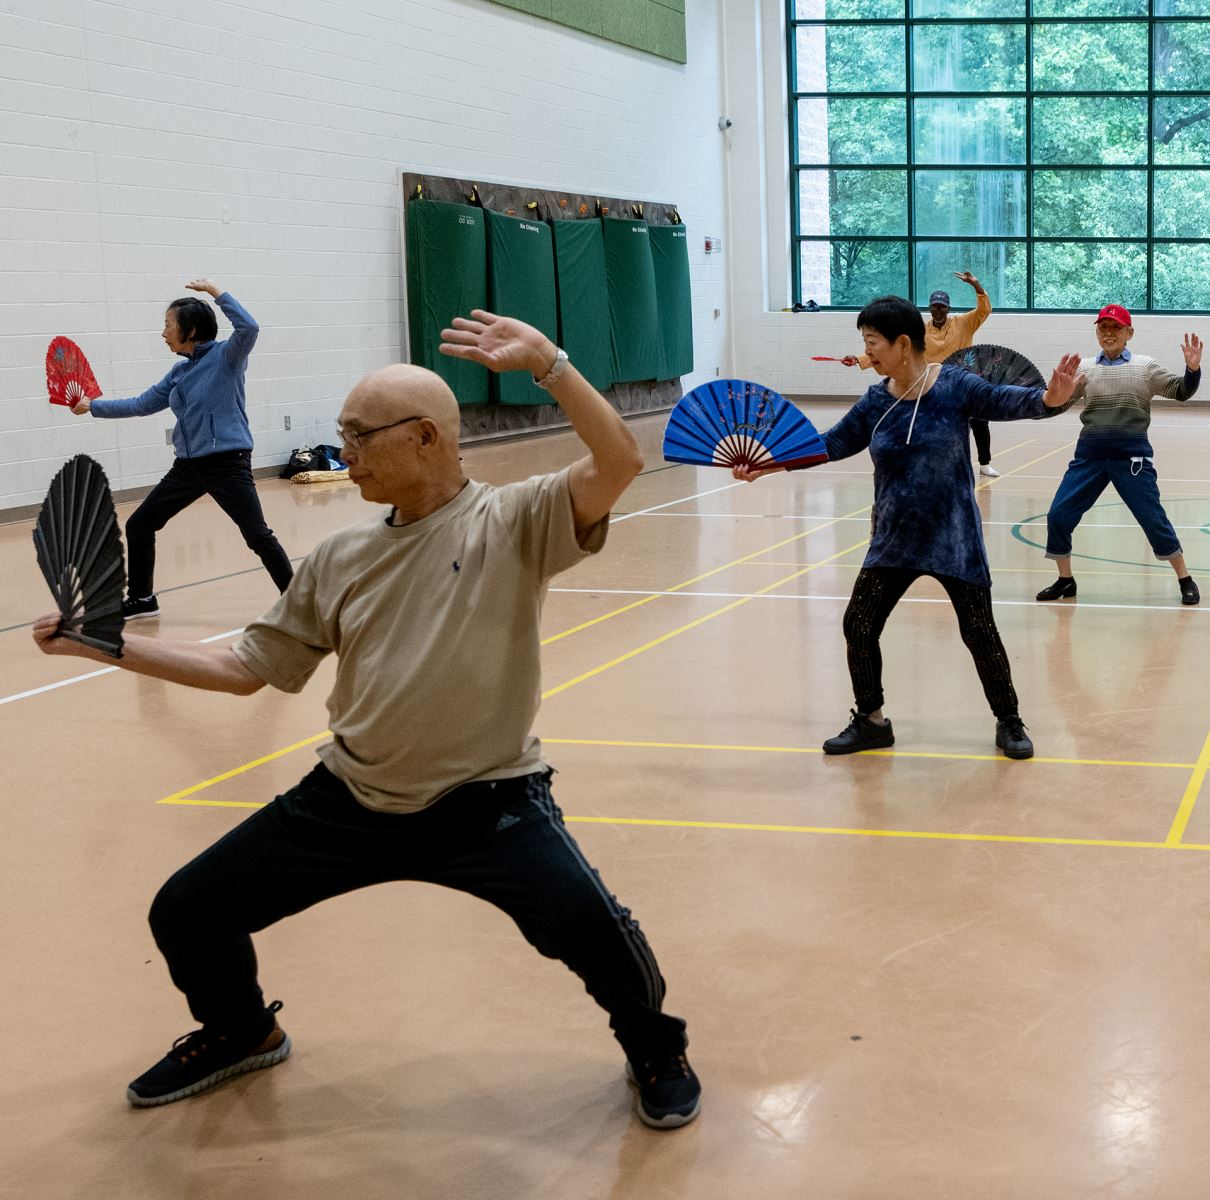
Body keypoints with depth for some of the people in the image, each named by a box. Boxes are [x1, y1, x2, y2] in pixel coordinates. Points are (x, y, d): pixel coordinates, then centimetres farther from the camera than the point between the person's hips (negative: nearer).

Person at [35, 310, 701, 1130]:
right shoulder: (340, 559, 6)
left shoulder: (512, 523, -8)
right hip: (351, 801, 6)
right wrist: (107, 642, 6)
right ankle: (241, 1033, 40)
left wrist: (545, 362, -29)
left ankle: (656, 1049, 7)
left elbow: (621, 462, -24)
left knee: (591, 927, -28)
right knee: (184, 914, 7)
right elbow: (245, 668, 11)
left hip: (489, 801, -5)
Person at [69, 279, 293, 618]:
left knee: (258, 536, -15)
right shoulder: (180, 373, 13)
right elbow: (141, 405, 23)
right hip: (188, 466, 8)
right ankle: (141, 599, 26)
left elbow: (249, 328, -27)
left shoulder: (226, 356, -6)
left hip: (227, 464, -8)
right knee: (138, 525, 12)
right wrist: (93, 406, 25)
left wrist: (217, 291, -21)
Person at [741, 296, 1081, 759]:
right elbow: (831, 444, 9)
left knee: (979, 633, 0)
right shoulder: (875, 403, 1)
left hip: (954, 539, -4)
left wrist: (1047, 398, -40)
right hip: (893, 541, 4)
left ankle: (1009, 722, 21)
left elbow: (1004, 401, -19)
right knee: (858, 625, 2)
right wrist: (767, 464, 5)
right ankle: (870, 721, 21)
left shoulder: (955, 386, -10)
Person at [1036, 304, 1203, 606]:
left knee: (1153, 519, -2)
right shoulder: (1084, 369, 6)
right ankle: (1065, 580, 16)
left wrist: (1192, 368, -16)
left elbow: (1181, 391, 3)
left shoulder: (1145, 367, 2)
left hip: (1132, 454, -2)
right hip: (1090, 453, 3)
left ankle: (1185, 580, 14)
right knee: (1058, 515, -2)